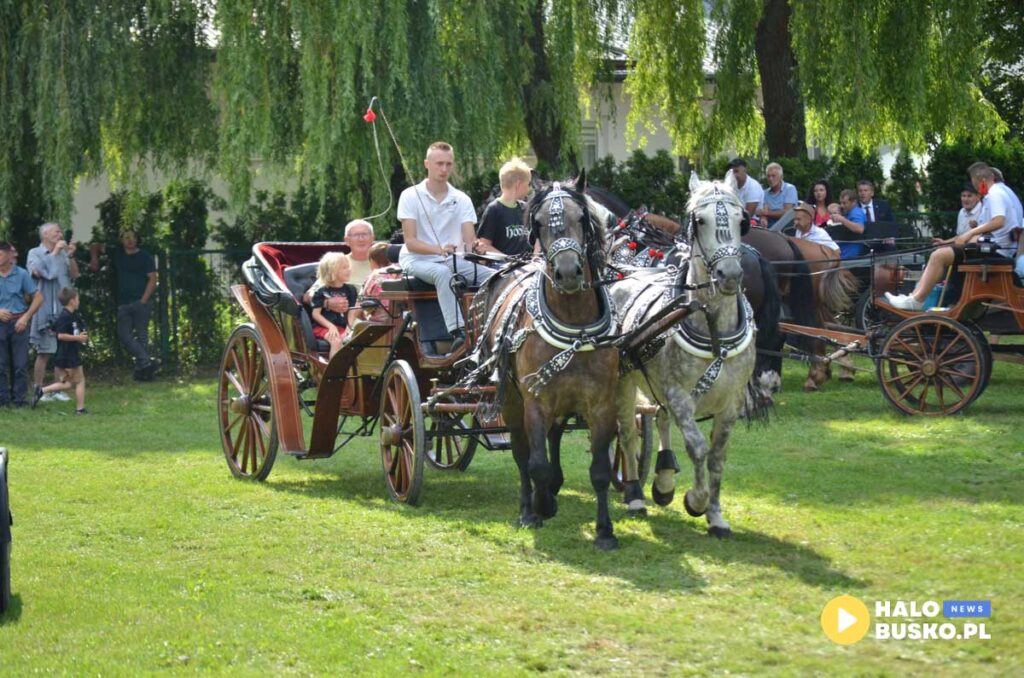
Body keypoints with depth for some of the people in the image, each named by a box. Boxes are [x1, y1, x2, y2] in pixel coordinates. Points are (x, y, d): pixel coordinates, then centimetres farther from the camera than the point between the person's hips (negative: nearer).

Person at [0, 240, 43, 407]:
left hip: (18, 324, -1)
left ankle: (19, 399, 6)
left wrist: (26, 317, -7)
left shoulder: (21, 274, -1)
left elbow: (38, 297, 2)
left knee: (20, 364, 0)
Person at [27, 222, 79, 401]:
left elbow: (74, 275, 8)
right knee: (44, 352, -4)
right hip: (45, 311, -5)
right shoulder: (35, 253, -1)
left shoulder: (62, 254, 10)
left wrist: (71, 256, -5)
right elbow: (39, 271, -19)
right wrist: (55, 252, -12)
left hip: (64, 310, 5)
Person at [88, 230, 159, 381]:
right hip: (123, 304, 4)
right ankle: (146, 361, -13)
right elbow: (95, 247, 25)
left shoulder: (145, 256, 3)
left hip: (141, 302, -4)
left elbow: (152, 279, -2)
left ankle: (142, 369, -4)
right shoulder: (117, 254, 13)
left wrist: (144, 300, -11)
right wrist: (94, 258, 4)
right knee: (124, 334, -9)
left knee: (141, 335, -3)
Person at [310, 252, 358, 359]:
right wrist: (330, 326, -17)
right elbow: (316, 314, -4)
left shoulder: (349, 290, 11)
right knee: (336, 341, -33)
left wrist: (349, 328, -13)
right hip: (322, 327, -4)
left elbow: (351, 312, 5)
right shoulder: (321, 291, 0)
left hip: (342, 327, 4)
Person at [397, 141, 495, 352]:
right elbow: (411, 242, -13)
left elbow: (469, 239, -4)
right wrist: (439, 249, -30)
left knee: (492, 276, -19)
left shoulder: (461, 199, 6)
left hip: (452, 260, 5)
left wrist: (474, 247, -29)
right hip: (417, 260, -5)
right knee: (442, 272, -38)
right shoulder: (411, 196, -4)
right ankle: (457, 333, -51)